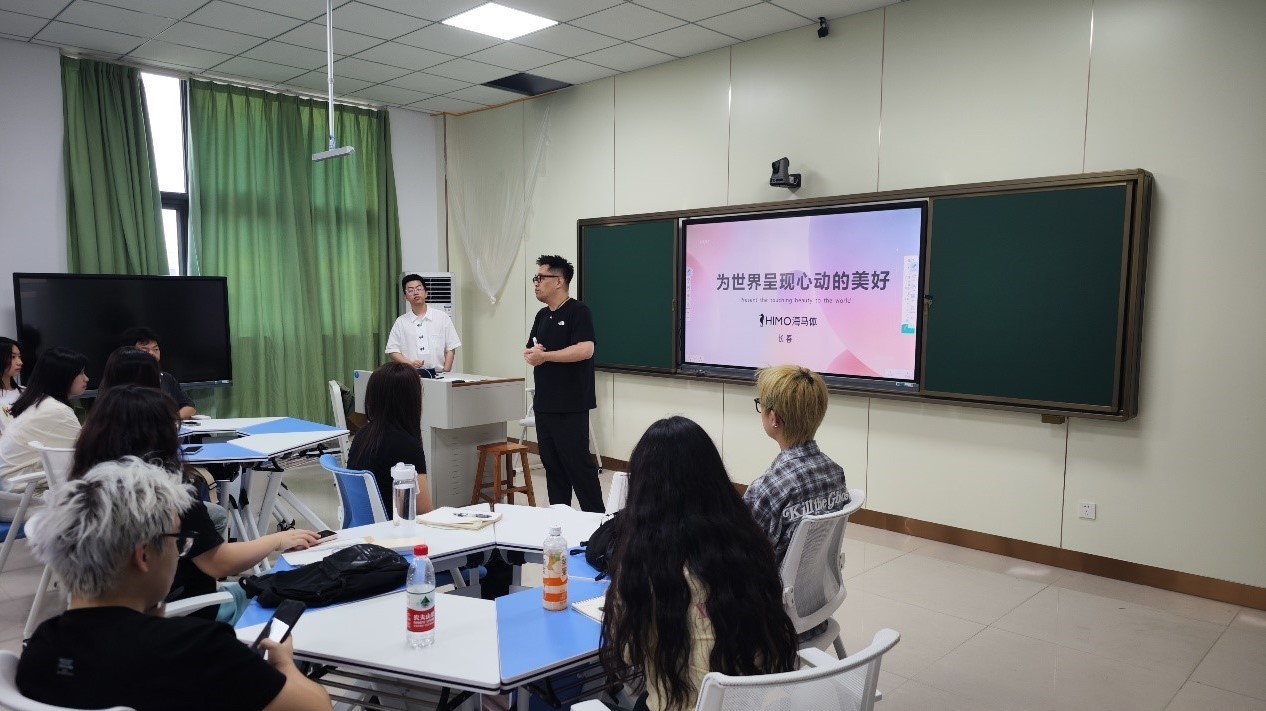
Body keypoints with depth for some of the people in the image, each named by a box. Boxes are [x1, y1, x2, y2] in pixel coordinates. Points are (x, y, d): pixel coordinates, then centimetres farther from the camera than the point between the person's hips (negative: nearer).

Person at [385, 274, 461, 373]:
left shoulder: (442, 317, 9)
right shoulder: (401, 322, 11)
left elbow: (450, 349, 8)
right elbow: (392, 351, 9)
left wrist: (446, 372, -3)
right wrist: (409, 363, -8)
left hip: (438, 372, -1)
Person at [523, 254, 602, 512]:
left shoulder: (578, 312, -9)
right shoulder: (542, 315, 16)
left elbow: (585, 349, -23)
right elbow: (530, 352, 16)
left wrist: (544, 355, -16)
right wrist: (531, 355, -9)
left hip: (571, 406, -8)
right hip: (544, 403, 8)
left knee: (578, 463, -5)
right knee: (552, 464, 12)